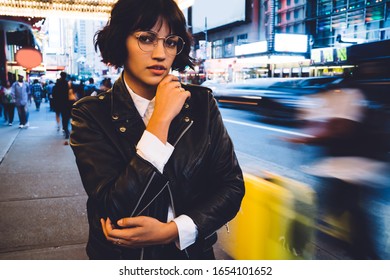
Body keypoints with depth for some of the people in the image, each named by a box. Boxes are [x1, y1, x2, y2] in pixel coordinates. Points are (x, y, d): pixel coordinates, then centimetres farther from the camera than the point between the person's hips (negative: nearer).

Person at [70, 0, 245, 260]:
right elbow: (115, 209, -24)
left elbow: (231, 185, -8)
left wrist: (172, 231, -21)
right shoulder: (92, 114, -15)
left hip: (193, 252, 2)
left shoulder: (201, 103, -9)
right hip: (121, 253, -1)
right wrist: (161, 119, -26)